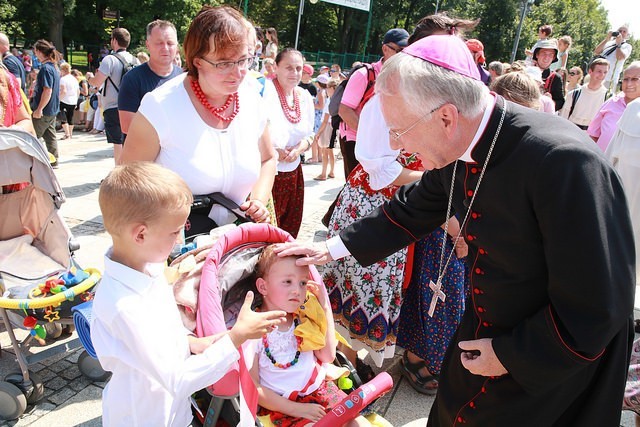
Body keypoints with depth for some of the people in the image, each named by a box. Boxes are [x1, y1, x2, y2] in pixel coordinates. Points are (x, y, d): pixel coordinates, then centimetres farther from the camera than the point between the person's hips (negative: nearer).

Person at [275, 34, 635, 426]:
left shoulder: (565, 161, -33)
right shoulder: (458, 146, -11)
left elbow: (601, 307, -27)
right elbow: (412, 211, 6)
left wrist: (510, 356, -17)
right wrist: (332, 248, 5)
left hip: (556, 365, -5)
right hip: (486, 332, 6)